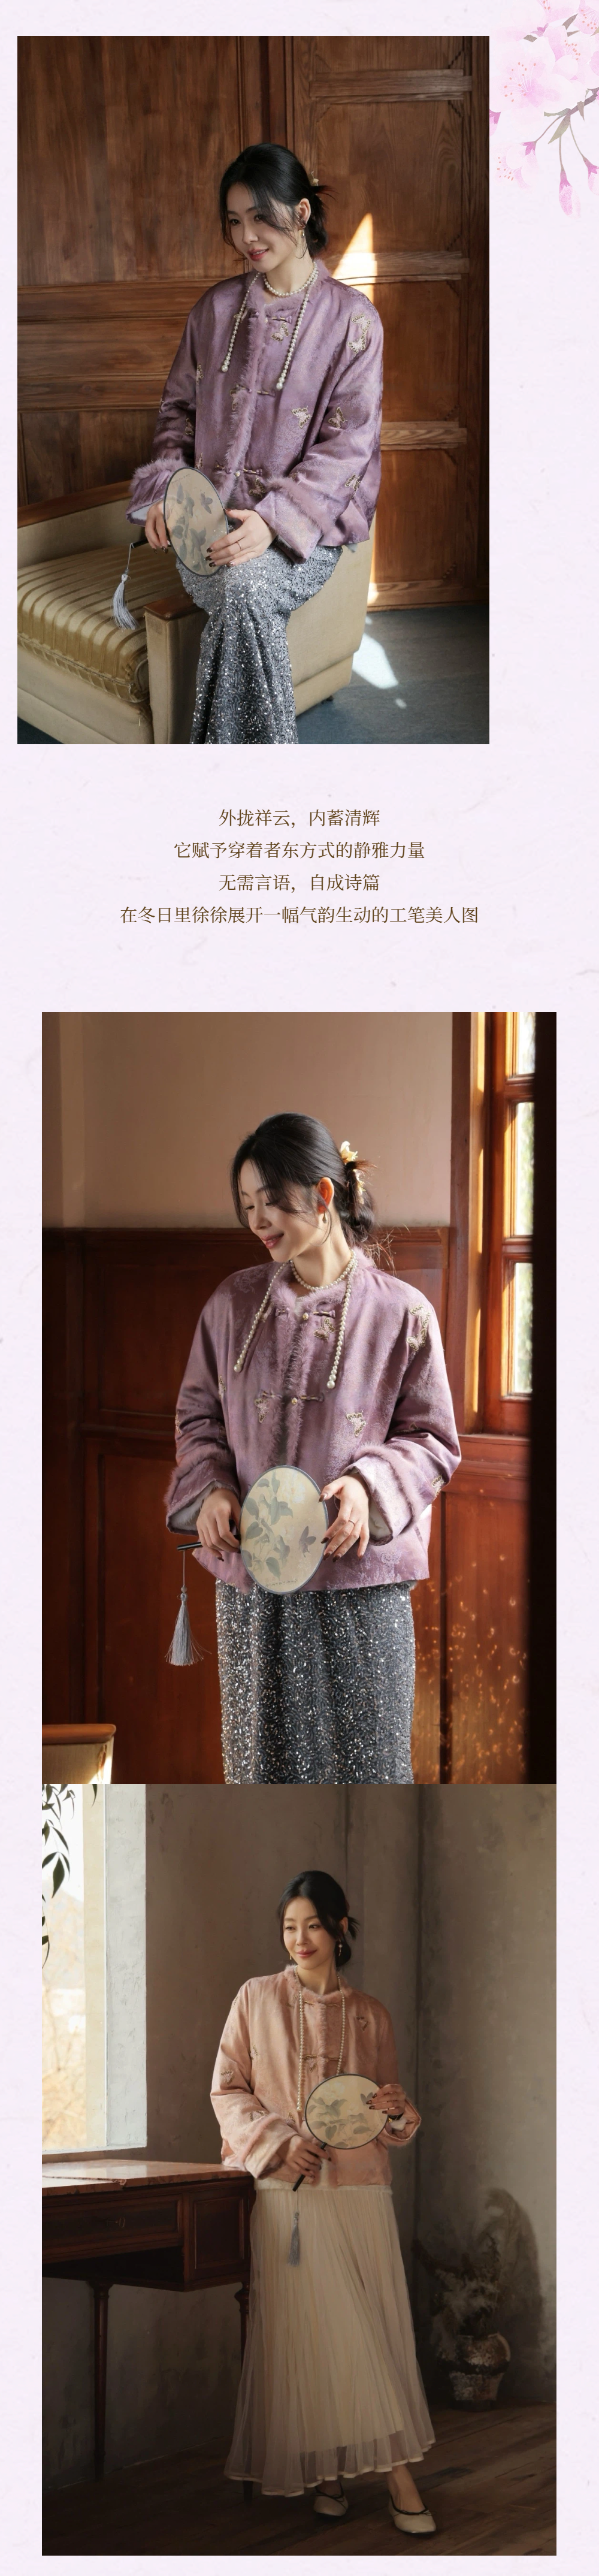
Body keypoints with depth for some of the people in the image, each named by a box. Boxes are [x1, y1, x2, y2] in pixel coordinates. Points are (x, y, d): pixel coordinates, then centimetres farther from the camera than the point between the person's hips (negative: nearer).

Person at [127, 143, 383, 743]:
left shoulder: (351, 317, -1)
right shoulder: (217, 308, 11)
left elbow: (348, 439, -7)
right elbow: (179, 407, 18)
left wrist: (276, 520, -21)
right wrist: (165, 490, -3)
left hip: (304, 524, -2)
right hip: (211, 512, 2)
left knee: (247, 583, -35)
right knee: (239, 592, -32)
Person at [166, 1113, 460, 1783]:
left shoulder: (401, 1313, -5)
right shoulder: (234, 1304, 5)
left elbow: (433, 1439, -1)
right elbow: (198, 1413, 12)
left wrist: (370, 1485, -19)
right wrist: (210, 1486, -7)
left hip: (359, 1576, -3)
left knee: (362, 1747, 2)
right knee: (264, 1748, 10)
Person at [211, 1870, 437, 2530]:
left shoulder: (371, 2016, 12)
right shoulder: (258, 1999, 7)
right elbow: (227, 2089, 5)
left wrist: (397, 2109, -7)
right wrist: (278, 2140, -10)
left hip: (357, 2186, 2)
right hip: (284, 2190, -2)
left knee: (370, 2324, -5)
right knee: (299, 2330, -7)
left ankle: (388, 2461, -2)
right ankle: (323, 2472, 0)